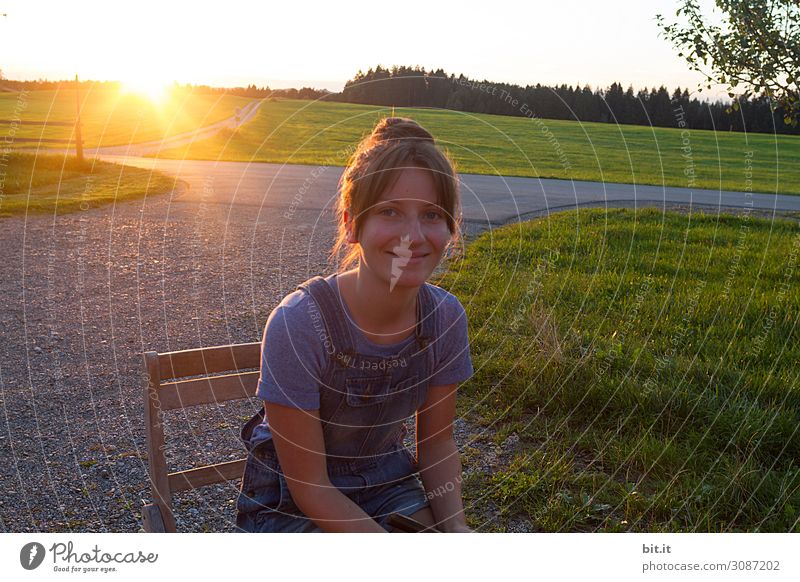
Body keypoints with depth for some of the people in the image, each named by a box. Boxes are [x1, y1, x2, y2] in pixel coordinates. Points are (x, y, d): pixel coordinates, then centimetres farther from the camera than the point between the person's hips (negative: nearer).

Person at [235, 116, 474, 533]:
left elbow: (438, 442, 0)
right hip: (290, 501, -4)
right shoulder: (298, 323, -29)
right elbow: (308, 486, -20)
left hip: (385, 479, 5)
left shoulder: (446, 316, -14)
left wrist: (454, 524, -17)